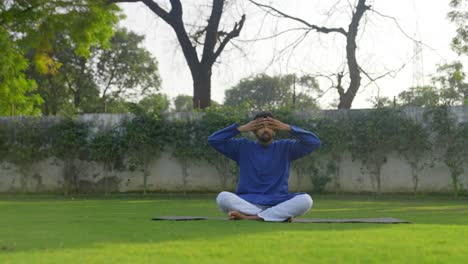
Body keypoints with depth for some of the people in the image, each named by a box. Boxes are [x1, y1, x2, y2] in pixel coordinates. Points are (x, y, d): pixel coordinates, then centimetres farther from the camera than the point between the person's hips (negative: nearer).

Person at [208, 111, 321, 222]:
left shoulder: (285, 147, 11)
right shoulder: (243, 147, 12)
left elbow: (314, 142, 0)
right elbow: (213, 140, 5)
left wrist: (288, 127, -5)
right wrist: (241, 128, -1)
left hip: (278, 204, 0)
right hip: (247, 202, 0)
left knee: (305, 200, -28)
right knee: (223, 197, -30)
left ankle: (251, 217, -30)